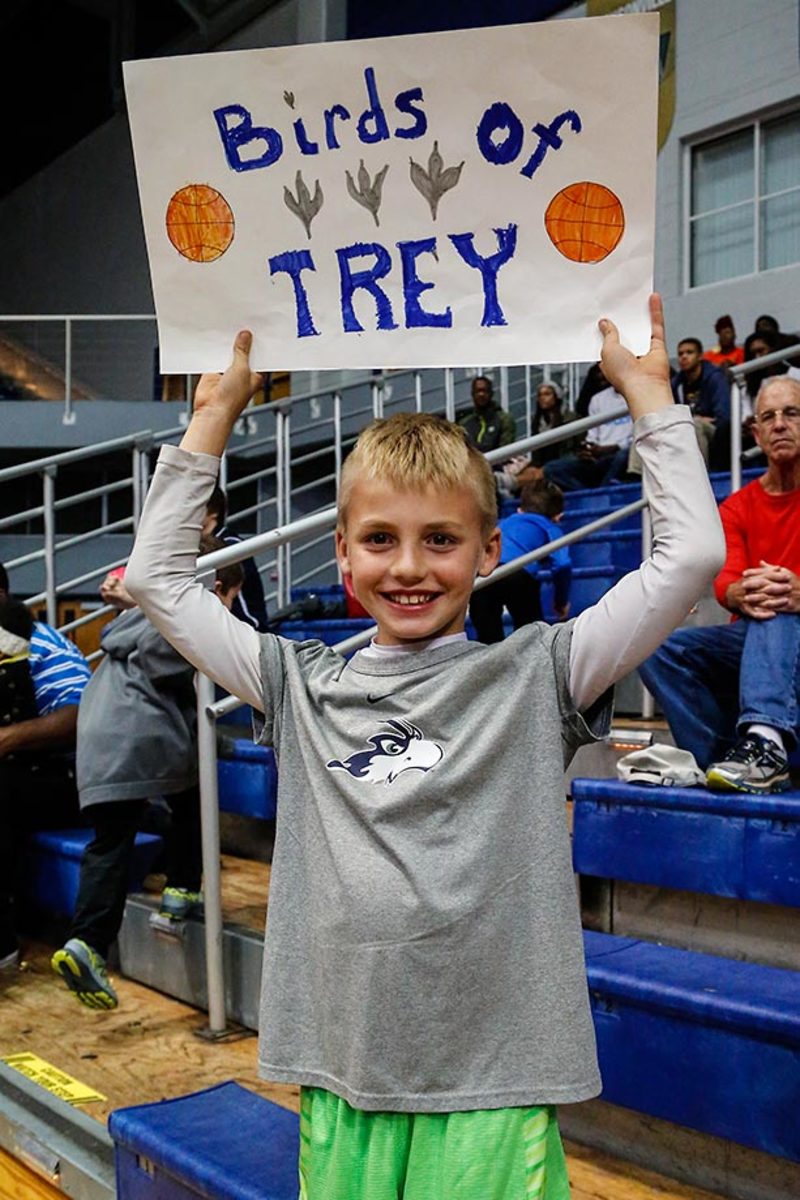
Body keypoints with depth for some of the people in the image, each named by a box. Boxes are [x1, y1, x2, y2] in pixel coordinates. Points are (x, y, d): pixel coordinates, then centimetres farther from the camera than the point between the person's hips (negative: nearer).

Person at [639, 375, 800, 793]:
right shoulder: (738, 508, 9)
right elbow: (725, 581, -7)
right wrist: (741, 594, -33)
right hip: (752, 637, 4)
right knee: (658, 649, -19)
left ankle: (764, 741, -54)